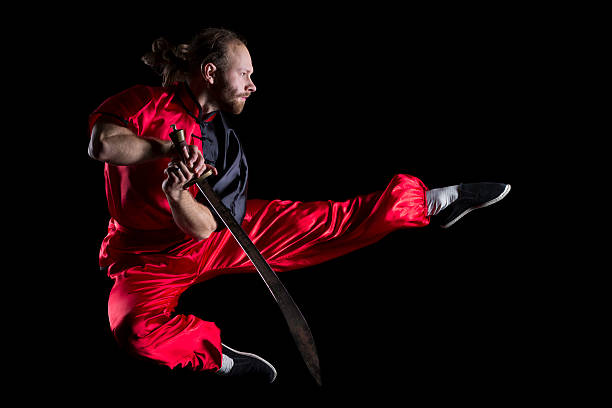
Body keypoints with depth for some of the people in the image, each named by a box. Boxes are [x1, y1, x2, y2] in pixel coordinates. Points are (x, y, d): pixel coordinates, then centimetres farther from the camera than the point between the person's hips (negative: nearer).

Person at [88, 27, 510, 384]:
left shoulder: (219, 138, -2)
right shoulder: (146, 103, -14)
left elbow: (203, 227, -11)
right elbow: (102, 145, -35)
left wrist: (176, 194, -33)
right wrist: (171, 149, -30)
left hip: (224, 234, 4)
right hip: (151, 255, -4)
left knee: (325, 222, -3)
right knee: (136, 326, -37)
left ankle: (428, 201, 11)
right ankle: (222, 356, -16)